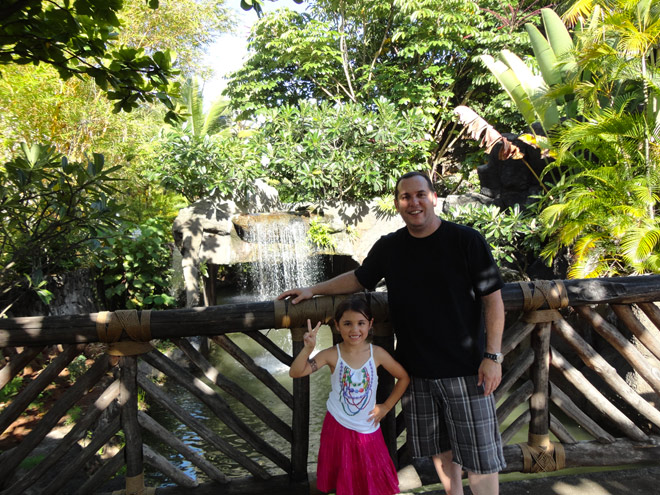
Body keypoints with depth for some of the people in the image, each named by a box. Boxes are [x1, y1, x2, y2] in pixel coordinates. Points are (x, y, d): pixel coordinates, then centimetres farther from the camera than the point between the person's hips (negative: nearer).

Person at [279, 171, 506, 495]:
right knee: (440, 447, 16)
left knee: (478, 454, 2)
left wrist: (493, 356, -11)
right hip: (416, 368, 4)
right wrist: (314, 289, 14)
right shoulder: (389, 247, 4)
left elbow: (493, 299, -6)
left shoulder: (467, 240, -8)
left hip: (465, 368, -4)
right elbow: (359, 279, 20)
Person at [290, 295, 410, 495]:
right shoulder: (332, 355, -15)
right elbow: (295, 372, -24)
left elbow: (403, 377, 2)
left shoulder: (377, 354, -11)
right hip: (338, 426, -1)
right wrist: (308, 348, -39)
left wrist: (386, 406, 2)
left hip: (367, 428, 1)